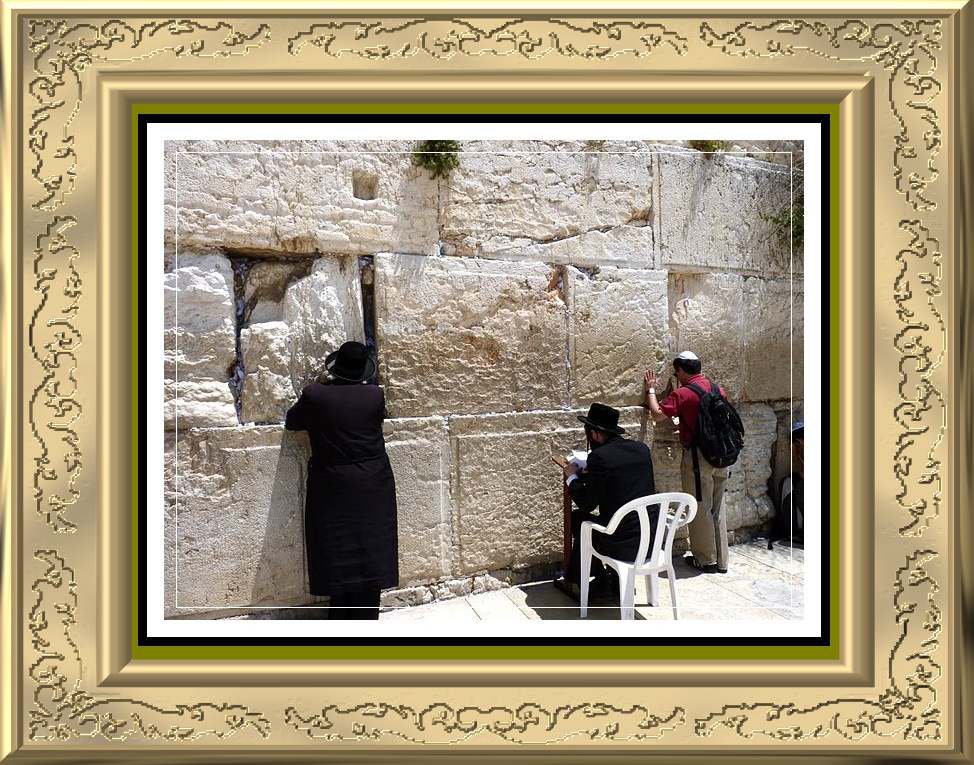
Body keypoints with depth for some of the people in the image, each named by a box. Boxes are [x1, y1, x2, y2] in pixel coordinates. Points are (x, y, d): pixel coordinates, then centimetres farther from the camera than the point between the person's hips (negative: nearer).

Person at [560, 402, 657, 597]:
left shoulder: (599, 457, -16)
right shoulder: (641, 448, 4)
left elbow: (586, 503, -9)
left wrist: (573, 477, 7)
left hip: (623, 544, -7)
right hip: (652, 539, 7)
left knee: (578, 517, 17)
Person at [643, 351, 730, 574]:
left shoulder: (683, 393, -14)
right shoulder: (719, 390, 6)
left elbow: (657, 413, -10)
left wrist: (651, 390, 4)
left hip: (697, 458, -6)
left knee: (700, 509, 6)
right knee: (718, 509, 14)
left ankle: (706, 560, 16)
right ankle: (721, 561, 22)